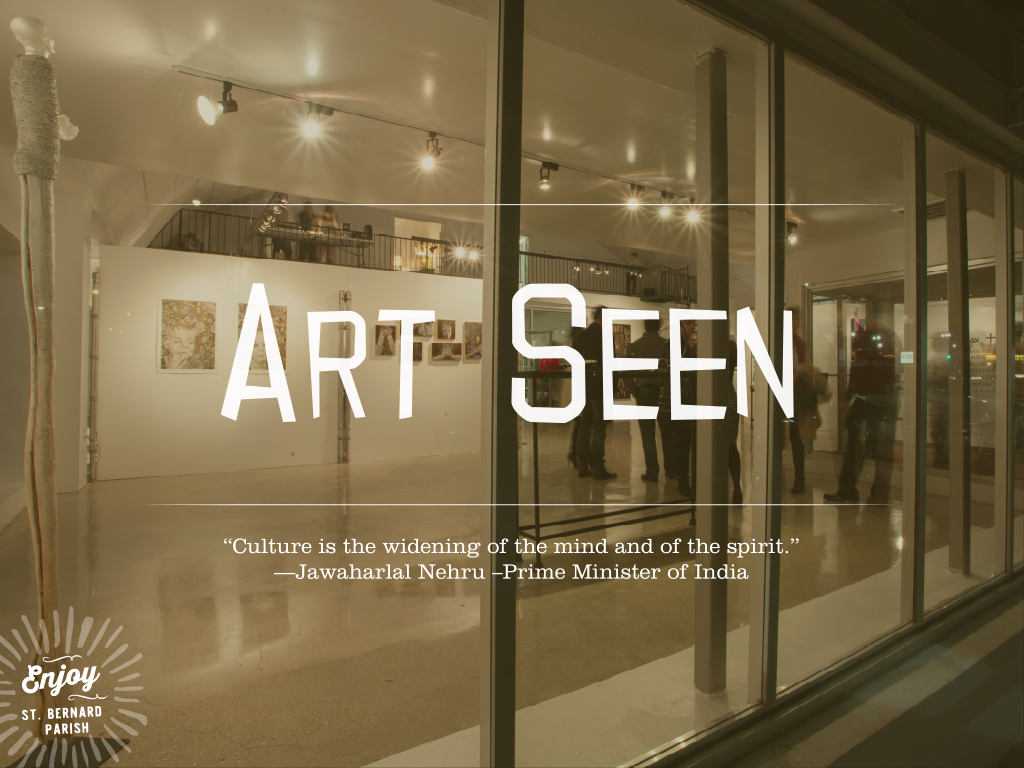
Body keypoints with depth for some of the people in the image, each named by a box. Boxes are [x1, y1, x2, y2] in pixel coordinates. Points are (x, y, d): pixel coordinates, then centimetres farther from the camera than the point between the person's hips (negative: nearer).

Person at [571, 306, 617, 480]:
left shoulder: (579, 336, 9)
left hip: (583, 389, 6)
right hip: (600, 389, -6)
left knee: (584, 428, 10)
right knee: (599, 429, -1)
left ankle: (583, 467, 14)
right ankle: (598, 469, 3)